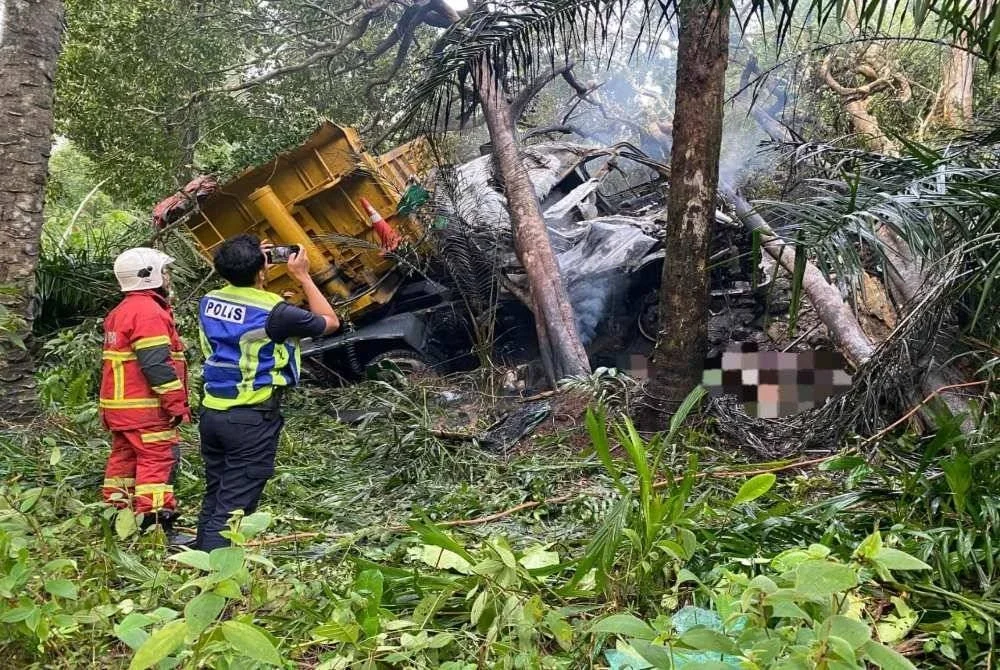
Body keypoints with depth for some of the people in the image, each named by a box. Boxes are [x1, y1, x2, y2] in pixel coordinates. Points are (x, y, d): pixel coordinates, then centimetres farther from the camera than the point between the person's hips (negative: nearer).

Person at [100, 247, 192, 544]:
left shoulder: (121, 312, 19)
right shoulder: (148, 311, -15)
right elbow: (157, 364, -22)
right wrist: (177, 403, -20)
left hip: (119, 405, 11)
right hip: (146, 408, -11)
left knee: (124, 459, 15)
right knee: (158, 462, -8)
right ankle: (158, 527, -8)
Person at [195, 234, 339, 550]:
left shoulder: (209, 302, 4)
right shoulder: (272, 312, -16)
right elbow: (330, 322, 0)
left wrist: (243, 265, 23)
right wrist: (303, 277, 4)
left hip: (212, 413, 7)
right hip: (252, 419, -7)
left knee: (213, 499, 18)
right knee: (233, 506, -3)